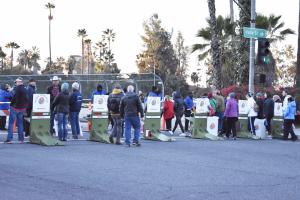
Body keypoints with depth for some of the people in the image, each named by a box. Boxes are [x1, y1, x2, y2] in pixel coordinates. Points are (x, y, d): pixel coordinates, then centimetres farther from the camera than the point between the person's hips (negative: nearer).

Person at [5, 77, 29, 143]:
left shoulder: (17, 88, -14)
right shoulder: (25, 89, 8)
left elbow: (14, 97, -18)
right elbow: (26, 99, 11)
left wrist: (11, 105, -7)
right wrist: (25, 107, 14)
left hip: (15, 107, -7)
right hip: (22, 108, 7)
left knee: (11, 123, -2)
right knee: (20, 123, 13)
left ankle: (9, 139, -5)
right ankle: (21, 138, 13)